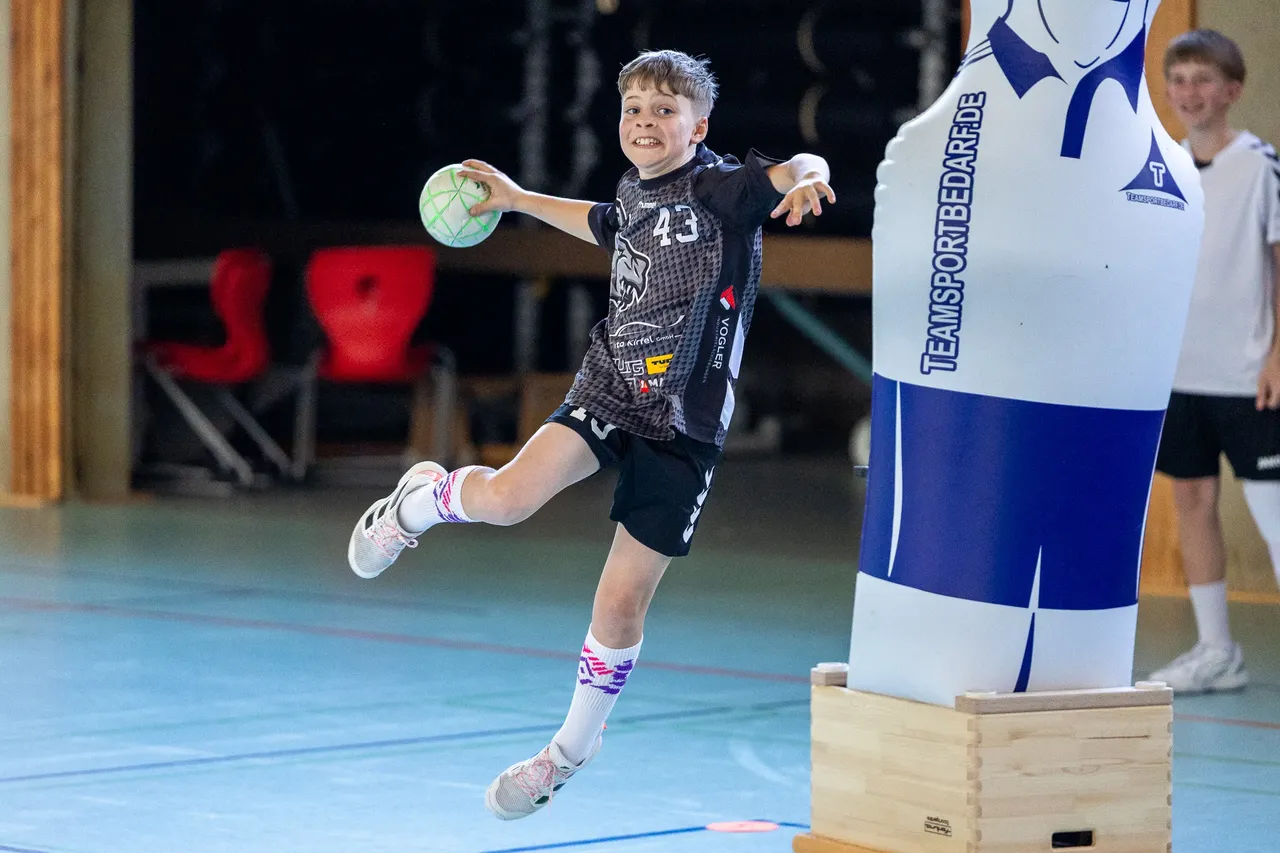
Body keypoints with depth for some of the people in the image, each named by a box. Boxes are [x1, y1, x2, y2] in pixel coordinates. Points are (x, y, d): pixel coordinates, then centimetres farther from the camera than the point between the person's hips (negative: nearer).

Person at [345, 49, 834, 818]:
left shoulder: (721, 189, -10)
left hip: (684, 423, -4)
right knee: (507, 497, -22)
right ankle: (424, 500, 13)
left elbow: (798, 170, -28)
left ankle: (575, 746, 23)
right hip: (609, 388, 4)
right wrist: (518, 198, 43)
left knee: (622, 601, 2)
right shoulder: (634, 195, 8)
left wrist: (806, 177, -51)